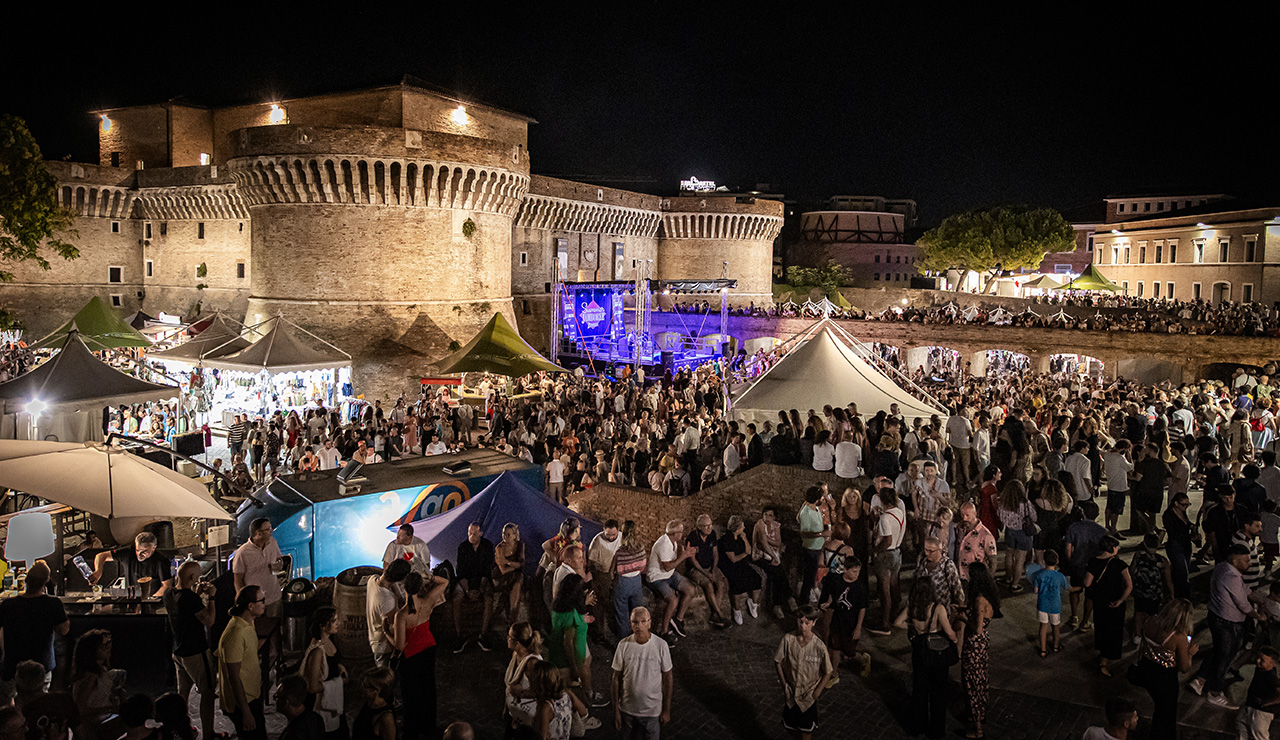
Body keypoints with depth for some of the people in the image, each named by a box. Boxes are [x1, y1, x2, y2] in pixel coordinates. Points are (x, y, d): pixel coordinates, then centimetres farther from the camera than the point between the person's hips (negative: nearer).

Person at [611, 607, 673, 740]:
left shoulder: (661, 645, -16)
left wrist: (666, 710, -2)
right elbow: (617, 679, -4)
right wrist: (616, 710, -2)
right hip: (628, 708, 1)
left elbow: (667, 679, -6)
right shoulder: (624, 645, -13)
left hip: (653, 710, -1)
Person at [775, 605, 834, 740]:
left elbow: (828, 672, -11)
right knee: (790, 726, 18)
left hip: (808, 694, -2)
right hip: (791, 693, 2)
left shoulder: (819, 647, -22)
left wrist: (816, 693, -9)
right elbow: (778, 662, -5)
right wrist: (784, 684, -4)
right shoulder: (787, 639, -18)